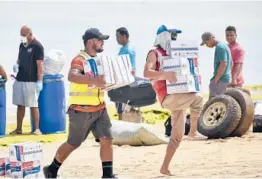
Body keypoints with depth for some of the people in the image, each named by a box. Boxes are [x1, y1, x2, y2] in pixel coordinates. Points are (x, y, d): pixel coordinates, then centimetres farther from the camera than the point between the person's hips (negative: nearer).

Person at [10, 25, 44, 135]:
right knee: (20, 105, 10)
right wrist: (17, 65, 1)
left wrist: (40, 81, -18)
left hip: (31, 81, -7)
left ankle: (37, 129, 4)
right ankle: (18, 129, 15)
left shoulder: (37, 46, -10)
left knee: (33, 105, -3)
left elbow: (40, 65, -13)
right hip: (19, 80, 7)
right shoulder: (22, 45, 12)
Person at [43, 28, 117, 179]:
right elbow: (72, 76, -39)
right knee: (73, 144, 7)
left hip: (100, 109, 7)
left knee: (107, 140, -5)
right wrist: (93, 80, -56)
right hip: (81, 111, -7)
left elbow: (103, 78, 26)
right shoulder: (79, 60, -18)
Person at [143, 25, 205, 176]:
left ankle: (165, 167, 12)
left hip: (178, 97, 8)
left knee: (177, 135, 6)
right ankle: (193, 132, -13)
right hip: (168, 97, -8)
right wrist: (165, 74, -34)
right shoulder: (155, 54, -2)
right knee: (197, 99, -28)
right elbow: (146, 73, -19)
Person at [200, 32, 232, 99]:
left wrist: (215, 80, -20)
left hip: (220, 79, -10)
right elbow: (230, 63, 24)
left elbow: (223, 64, -24)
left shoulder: (220, 47, -15)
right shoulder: (224, 46, 17)